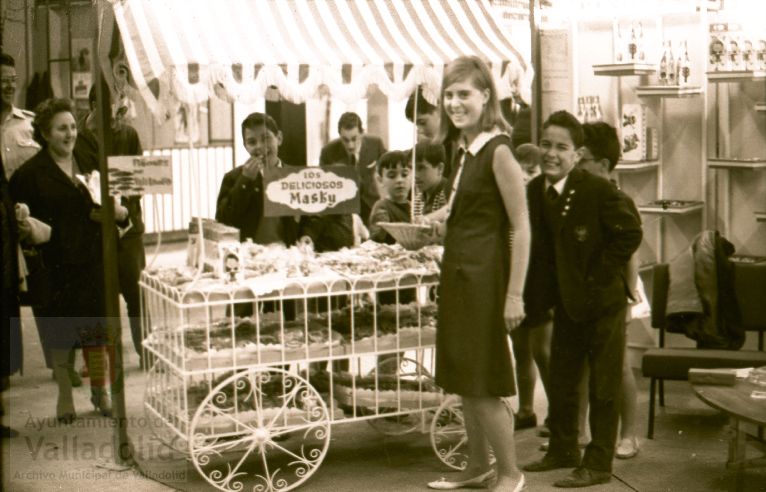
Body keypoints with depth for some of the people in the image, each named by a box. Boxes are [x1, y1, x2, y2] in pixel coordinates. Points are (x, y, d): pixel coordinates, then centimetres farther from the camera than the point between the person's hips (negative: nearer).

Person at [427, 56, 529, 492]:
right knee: (463, 379, 16)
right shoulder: (464, 150, 11)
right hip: (459, 275, 9)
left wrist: (514, 295, -20)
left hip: (485, 276, -9)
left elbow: (521, 227, -18)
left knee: (484, 385, -2)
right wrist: (438, 224, 9)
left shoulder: (498, 150, -15)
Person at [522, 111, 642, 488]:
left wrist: (598, 275, -16)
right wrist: (539, 291, 3)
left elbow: (630, 234, -16)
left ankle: (598, 464, 10)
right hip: (565, 302, 7)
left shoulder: (598, 191, -19)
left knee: (603, 386, 2)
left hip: (602, 301, -7)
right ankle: (562, 450, 32)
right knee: (560, 380, 16)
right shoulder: (534, 192, 1)